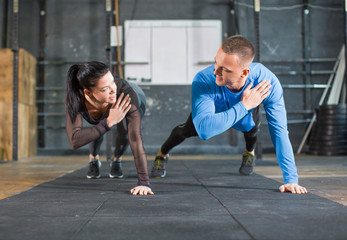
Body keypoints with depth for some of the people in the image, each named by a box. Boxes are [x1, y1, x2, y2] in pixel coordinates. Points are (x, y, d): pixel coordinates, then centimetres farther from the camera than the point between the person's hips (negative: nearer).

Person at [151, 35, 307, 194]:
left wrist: (291, 180, -42)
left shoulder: (267, 81, -44)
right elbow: (204, 130, -58)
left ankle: (249, 152, 39)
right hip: (214, 112, -1)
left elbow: (279, 131, -41)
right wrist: (244, 106, -57)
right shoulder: (203, 81, -49)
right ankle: (162, 153, 41)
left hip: (247, 108, 1)